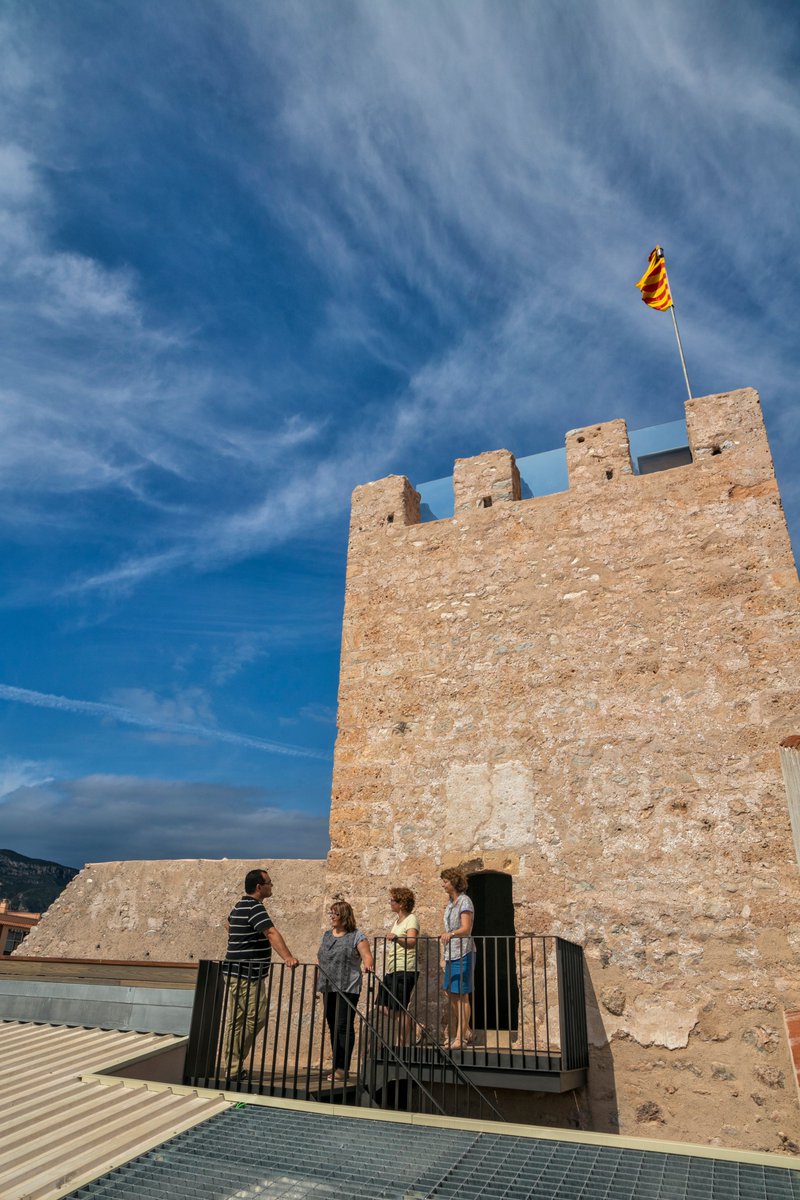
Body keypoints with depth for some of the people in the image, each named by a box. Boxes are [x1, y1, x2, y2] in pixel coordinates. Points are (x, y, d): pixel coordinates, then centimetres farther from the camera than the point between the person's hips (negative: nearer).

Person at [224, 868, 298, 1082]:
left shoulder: (239, 906, 13)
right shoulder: (254, 908, -18)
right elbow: (271, 933, -32)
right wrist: (288, 957, -42)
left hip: (236, 973, 10)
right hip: (248, 974, -10)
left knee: (236, 1020, 13)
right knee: (256, 1017, -5)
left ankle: (232, 1067, 18)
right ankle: (234, 1066, 1)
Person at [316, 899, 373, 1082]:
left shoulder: (356, 936, -4)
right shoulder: (327, 935, 14)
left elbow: (367, 956, -11)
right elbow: (320, 958, 19)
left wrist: (367, 964, -32)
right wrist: (318, 981, 14)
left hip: (347, 989, -6)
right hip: (328, 989, 6)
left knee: (344, 1027, -7)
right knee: (333, 1027, 11)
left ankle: (342, 1068, -2)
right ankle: (337, 1066, 21)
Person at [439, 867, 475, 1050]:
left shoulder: (465, 901, -13)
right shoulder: (451, 902, 13)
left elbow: (466, 929, -24)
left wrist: (451, 934, -42)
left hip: (463, 953, -9)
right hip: (451, 954, 9)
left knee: (461, 995, -4)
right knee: (451, 994, 12)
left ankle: (460, 1037, 2)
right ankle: (463, 1031, 24)